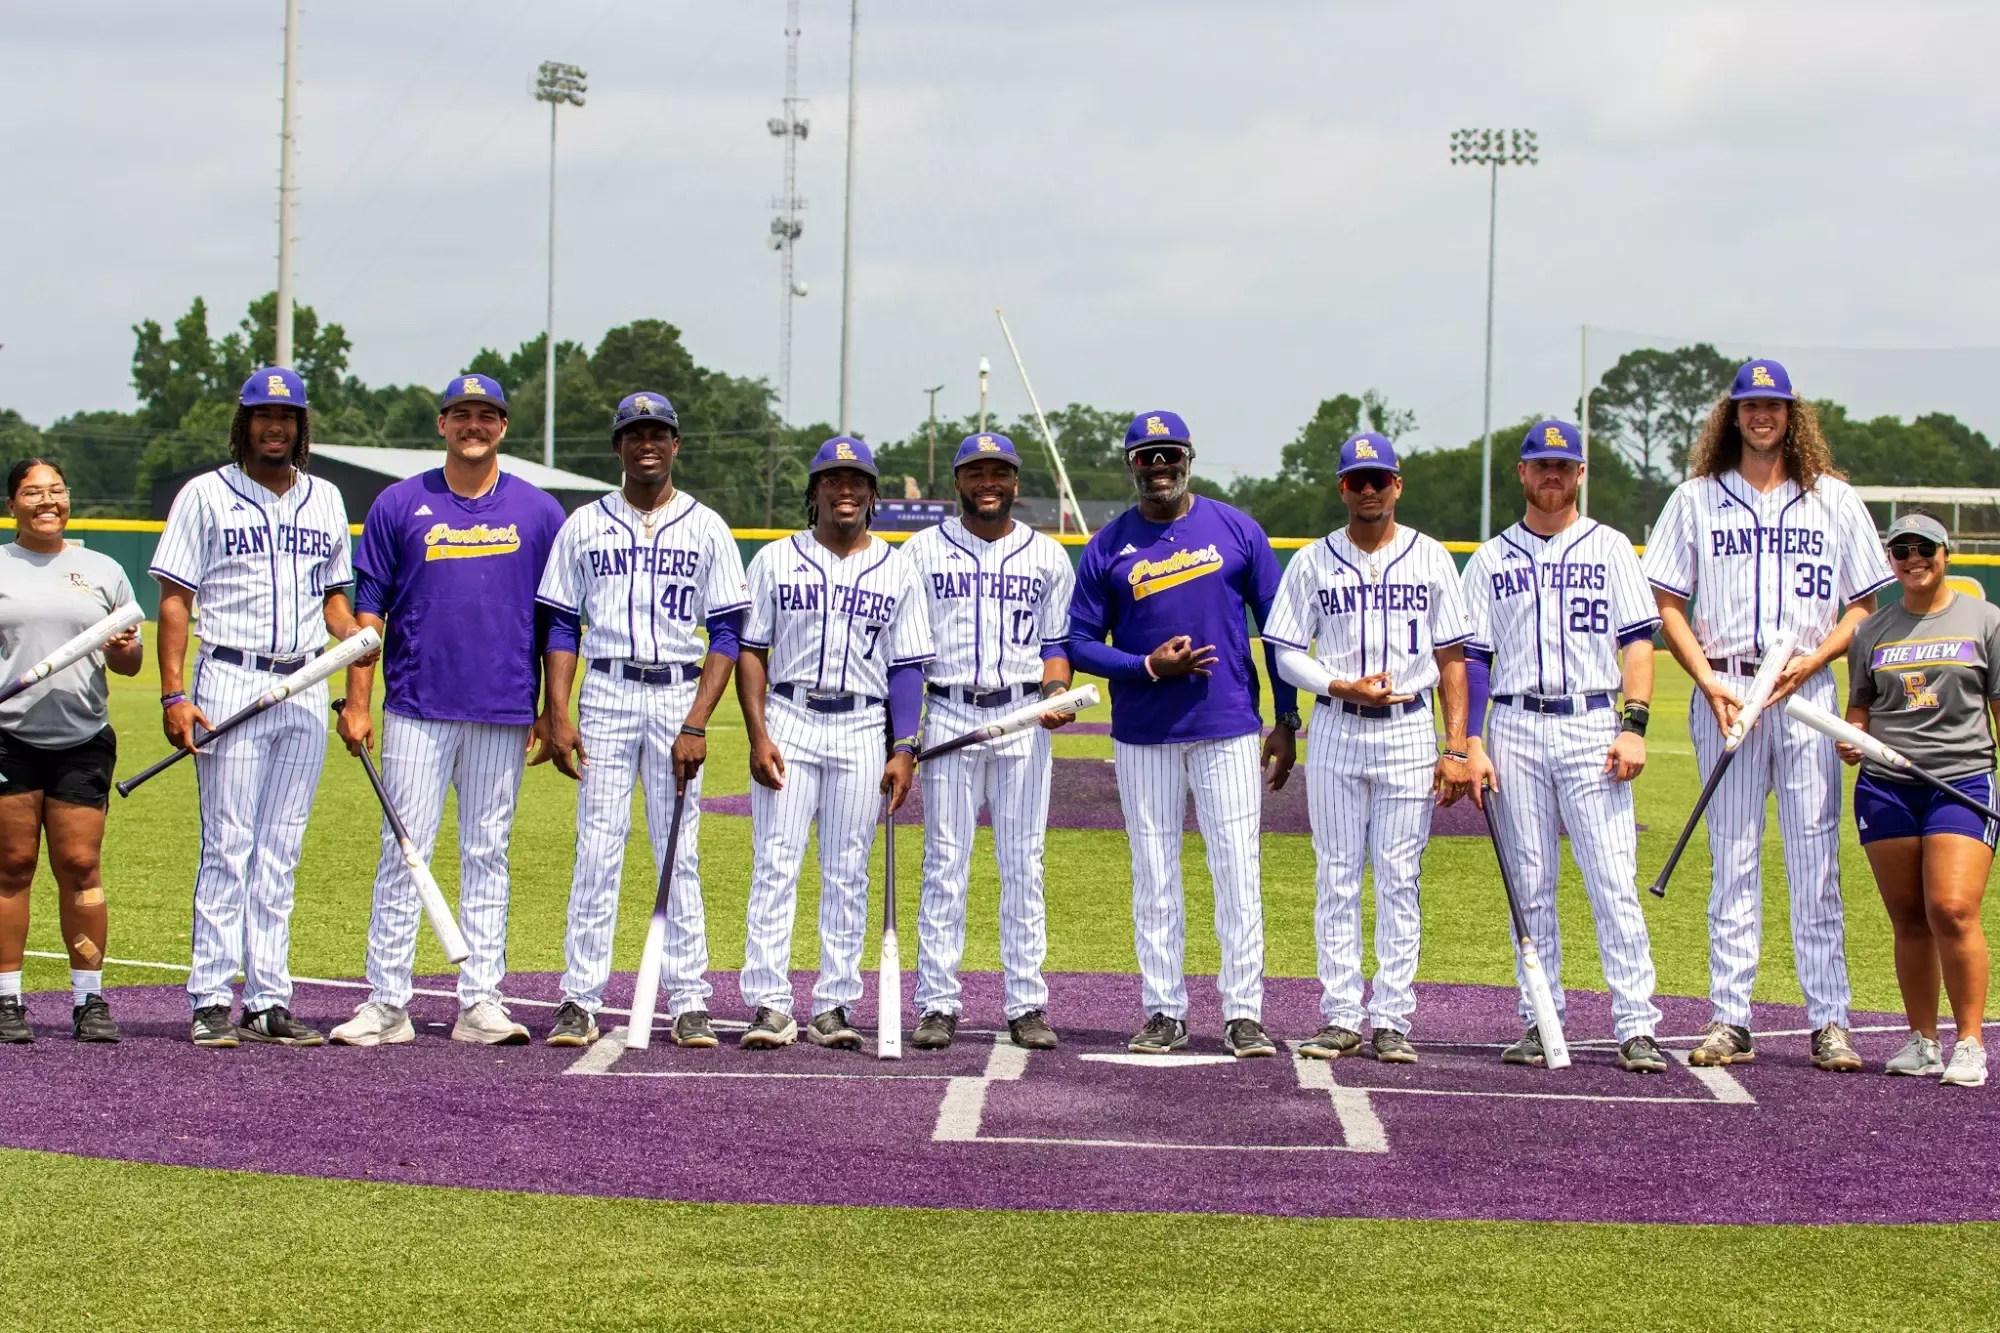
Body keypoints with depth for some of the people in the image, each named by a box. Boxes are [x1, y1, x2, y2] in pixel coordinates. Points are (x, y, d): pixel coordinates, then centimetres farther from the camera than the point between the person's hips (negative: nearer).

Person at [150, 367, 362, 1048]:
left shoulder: (325, 501, 15)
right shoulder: (206, 495, 2)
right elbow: (174, 598, -1)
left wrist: (354, 635, -2)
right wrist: (173, 693, -10)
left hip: (306, 686, 4)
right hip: (232, 681, -4)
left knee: (280, 853, 6)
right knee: (227, 846, -7)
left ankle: (269, 1001, 8)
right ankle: (213, 1001, -6)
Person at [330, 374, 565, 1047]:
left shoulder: (538, 511, 8)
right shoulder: (399, 505, 6)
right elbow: (368, 608, 5)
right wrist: (356, 703, -2)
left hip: (504, 713, 1)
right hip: (417, 708, -1)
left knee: (486, 856, 5)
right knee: (403, 852, -3)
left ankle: (480, 1002, 7)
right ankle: (387, 1004, 0)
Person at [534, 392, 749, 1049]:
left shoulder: (706, 528, 5)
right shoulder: (584, 525, 9)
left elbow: (727, 634, 1)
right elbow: (560, 625, 8)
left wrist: (696, 724, -9)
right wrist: (557, 715, -4)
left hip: (678, 694, -1)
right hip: (605, 693, 1)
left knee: (680, 853, -1)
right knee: (596, 847, -3)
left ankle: (688, 1001, 3)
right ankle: (581, 1000, -1)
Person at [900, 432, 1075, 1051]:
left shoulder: (1047, 556, 10)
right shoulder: (922, 551, 7)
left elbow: (1056, 643, 14)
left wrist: (1057, 690, -7)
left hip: (1024, 720, 1)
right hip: (949, 715, -1)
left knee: (1024, 865, 2)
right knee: (944, 862, -1)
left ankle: (1027, 1005, 5)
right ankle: (938, 1004, 2)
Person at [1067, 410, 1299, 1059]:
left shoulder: (1236, 530, 2)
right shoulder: (1108, 547, 2)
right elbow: (1080, 642, 3)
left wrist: (1287, 722, 2)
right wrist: (1148, 666, -13)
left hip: (1229, 730, -1)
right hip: (1143, 735, 1)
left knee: (1239, 871, -5)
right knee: (1153, 874, 5)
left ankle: (1243, 1013, -1)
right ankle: (1164, 1012, 12)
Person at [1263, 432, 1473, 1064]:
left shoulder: (1430, 559, 6)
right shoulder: (1313, 562, 6)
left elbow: (1452, 659, 6)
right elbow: (1288, 654, 5)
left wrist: (1456, 748, -2)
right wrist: (1345, 686, -13)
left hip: (1409, 732, -1)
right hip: (1335, 730, 1)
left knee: (1399, 880, -1)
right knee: (1336, 877, 1)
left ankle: (1392, 1020, 1)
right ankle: (1341, 1018, 5)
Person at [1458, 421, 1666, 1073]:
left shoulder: (1610, 548, 10)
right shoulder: (1491, 559, 13)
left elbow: (1638, 641, 4)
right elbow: (1473, 657, 9)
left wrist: (1634, 726, -8)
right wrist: (1472, 744, -2)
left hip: (1591, 726, -2)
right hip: (1515, 730, 2)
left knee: (1614, 882, -9)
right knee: (1530, 885, 3)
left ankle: (1636, 1026, -11)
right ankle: (1541, 1020, 9)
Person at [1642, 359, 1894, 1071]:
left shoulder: (1834, 500, 10)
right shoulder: (1697, 498, 10)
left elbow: (1865, 607, 9)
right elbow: (1669, 606, 8)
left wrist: (1810, 661, -8)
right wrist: (1708, 681, -7)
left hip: (1806, 692, 0)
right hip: (1724, 689, 0)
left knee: (1815, 858, -3)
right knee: (1733, 858, 1)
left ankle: (1829, 1022, -2)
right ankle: (1730, 1021, 3)